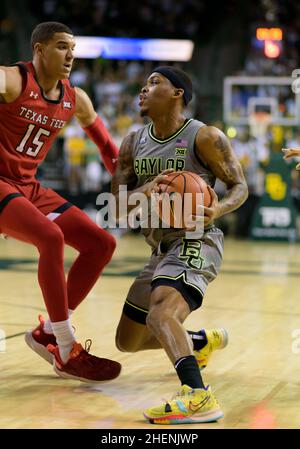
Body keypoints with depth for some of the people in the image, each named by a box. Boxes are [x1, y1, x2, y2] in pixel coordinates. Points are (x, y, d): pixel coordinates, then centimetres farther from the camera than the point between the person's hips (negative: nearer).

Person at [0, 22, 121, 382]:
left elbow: (107, 146, 24)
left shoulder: (75, 100, 8)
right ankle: (67, 354, -21)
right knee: (51, 237, -30)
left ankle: (47, 333, 8)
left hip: (30, 188, 8)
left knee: (102, 244, 0)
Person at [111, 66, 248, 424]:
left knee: (159, 313, -36)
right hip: (161, 249, 8)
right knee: (128, 341, 18)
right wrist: (146, 191, -21)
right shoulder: (133, 144, 6)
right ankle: (203, 341, 43)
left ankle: (199, 397, -48)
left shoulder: (204, 137, -10)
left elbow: (239, 186, -5)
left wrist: (218, 209, -28)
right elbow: (117, 205, 1)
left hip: (195, 243, -8)